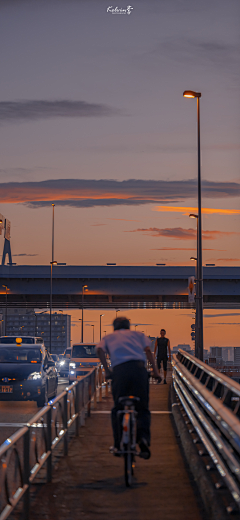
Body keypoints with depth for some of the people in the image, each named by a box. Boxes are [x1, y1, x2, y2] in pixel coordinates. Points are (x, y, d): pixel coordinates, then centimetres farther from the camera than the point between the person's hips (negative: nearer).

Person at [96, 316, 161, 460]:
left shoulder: (108, 337, 27)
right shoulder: (137, 334, 28)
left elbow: (100, 350, 6)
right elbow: (148, 350, 11)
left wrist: (107, 370, 10)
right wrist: (155, 370, 8)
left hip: (119, 370, 0)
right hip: (139, 367, 0)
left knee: (118, 409, 13)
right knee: (142, 408, 7)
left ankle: (118, 445, 7)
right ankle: (143, 437, -18)